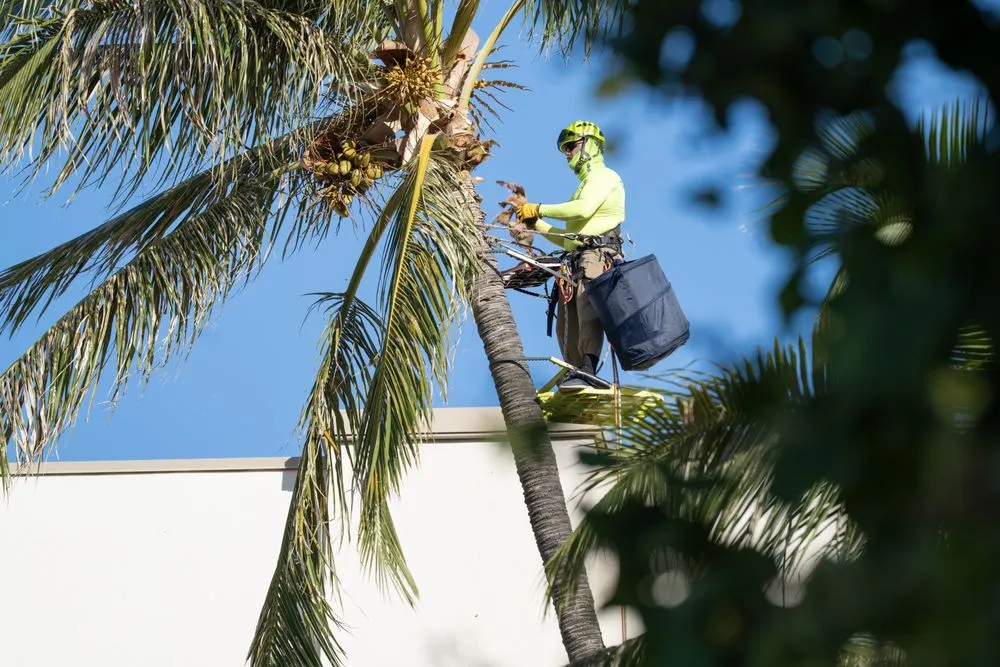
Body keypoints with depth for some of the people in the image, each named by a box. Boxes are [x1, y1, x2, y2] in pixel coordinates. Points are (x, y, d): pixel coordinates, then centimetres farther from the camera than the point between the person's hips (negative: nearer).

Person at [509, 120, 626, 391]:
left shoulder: (603, 176, 6)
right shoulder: (585, 185, 35)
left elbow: (584, 208, -16)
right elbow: (567, 239, 32)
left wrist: (538, 208, -10)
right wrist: (534, 222, 20)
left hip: (598, 254, -10)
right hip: (577, 260, 10)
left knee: (587, 311, -29)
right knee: (567, 325, 1)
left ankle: (586, 372, -45)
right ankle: (576, 374, 0)